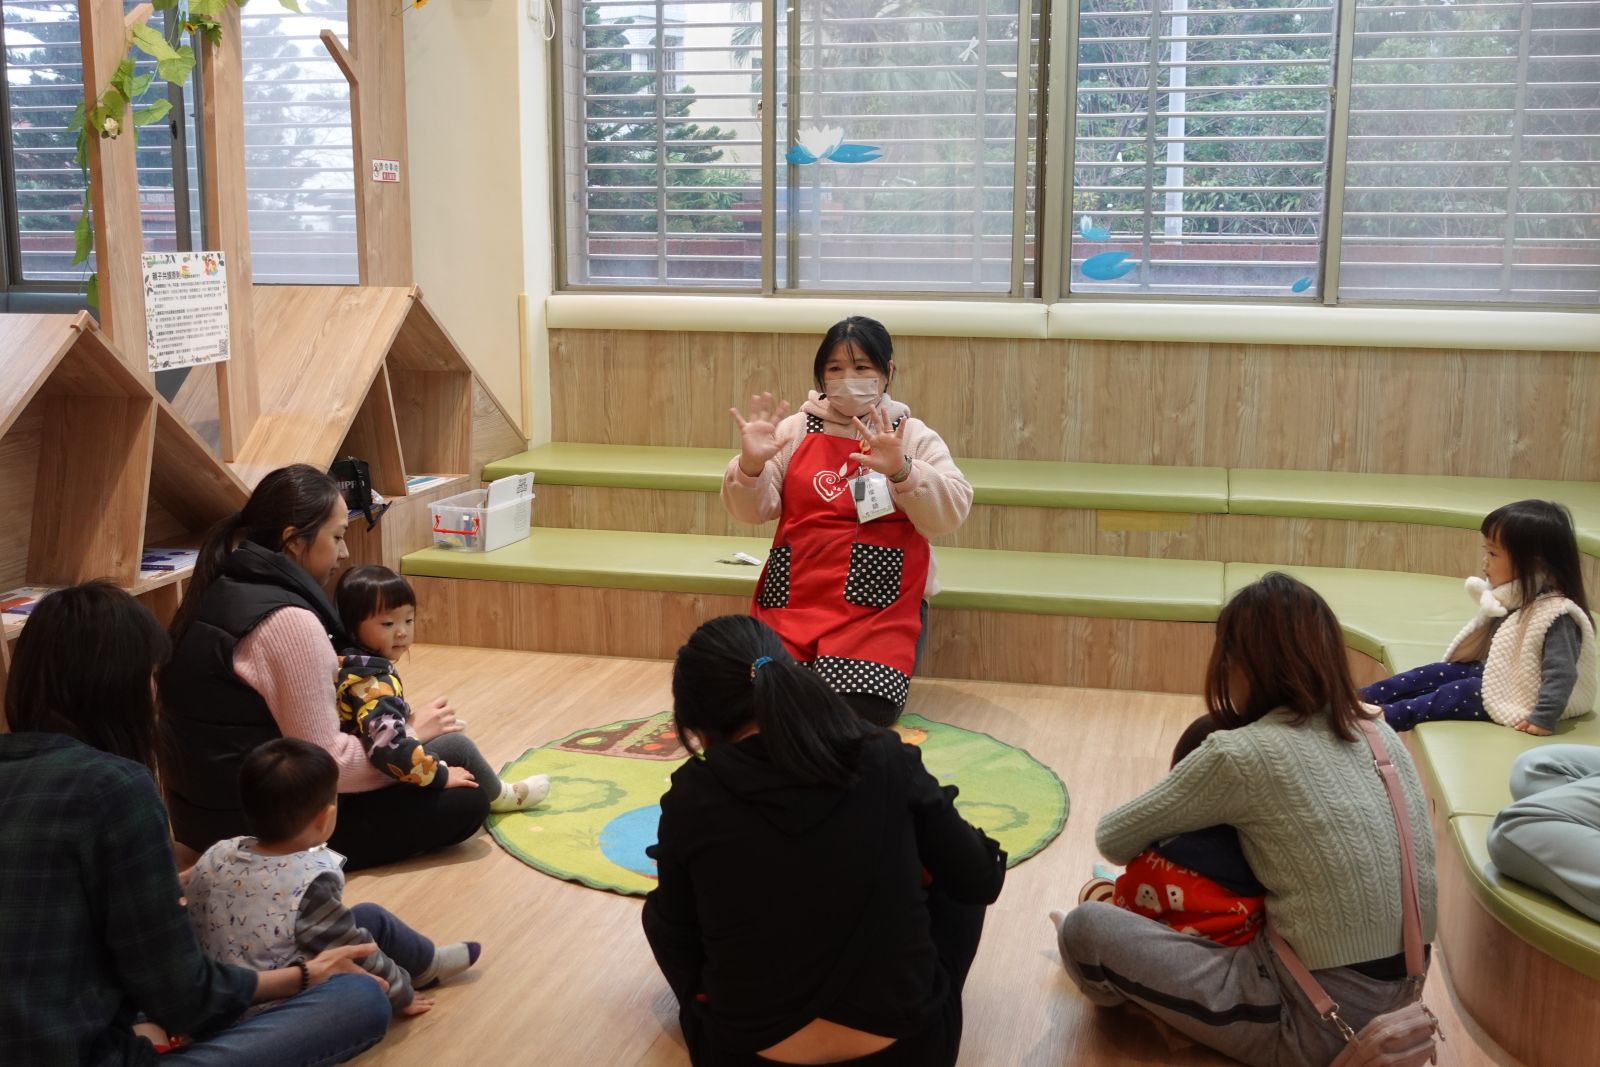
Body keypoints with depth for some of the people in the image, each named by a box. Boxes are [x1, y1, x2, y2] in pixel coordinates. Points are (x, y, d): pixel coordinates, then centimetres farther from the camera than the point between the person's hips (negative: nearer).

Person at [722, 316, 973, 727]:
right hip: (793, 599, 1)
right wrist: (751, 464, -18)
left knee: (861, 709, -22)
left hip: (879, 605, -1)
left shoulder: (913, 436, 6)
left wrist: (901, 471, -27)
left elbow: (951, 513, -9)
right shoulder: (796, 429, 10)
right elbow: (752, 510, 3)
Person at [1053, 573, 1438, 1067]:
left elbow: (1113, 839, -5)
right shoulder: (1379, 733, 3)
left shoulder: (1240, 753, -17)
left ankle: (1131, 996, 34)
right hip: (1396, 1001, 8)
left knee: (1084, 929, 3)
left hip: (1317, 1026, -8)